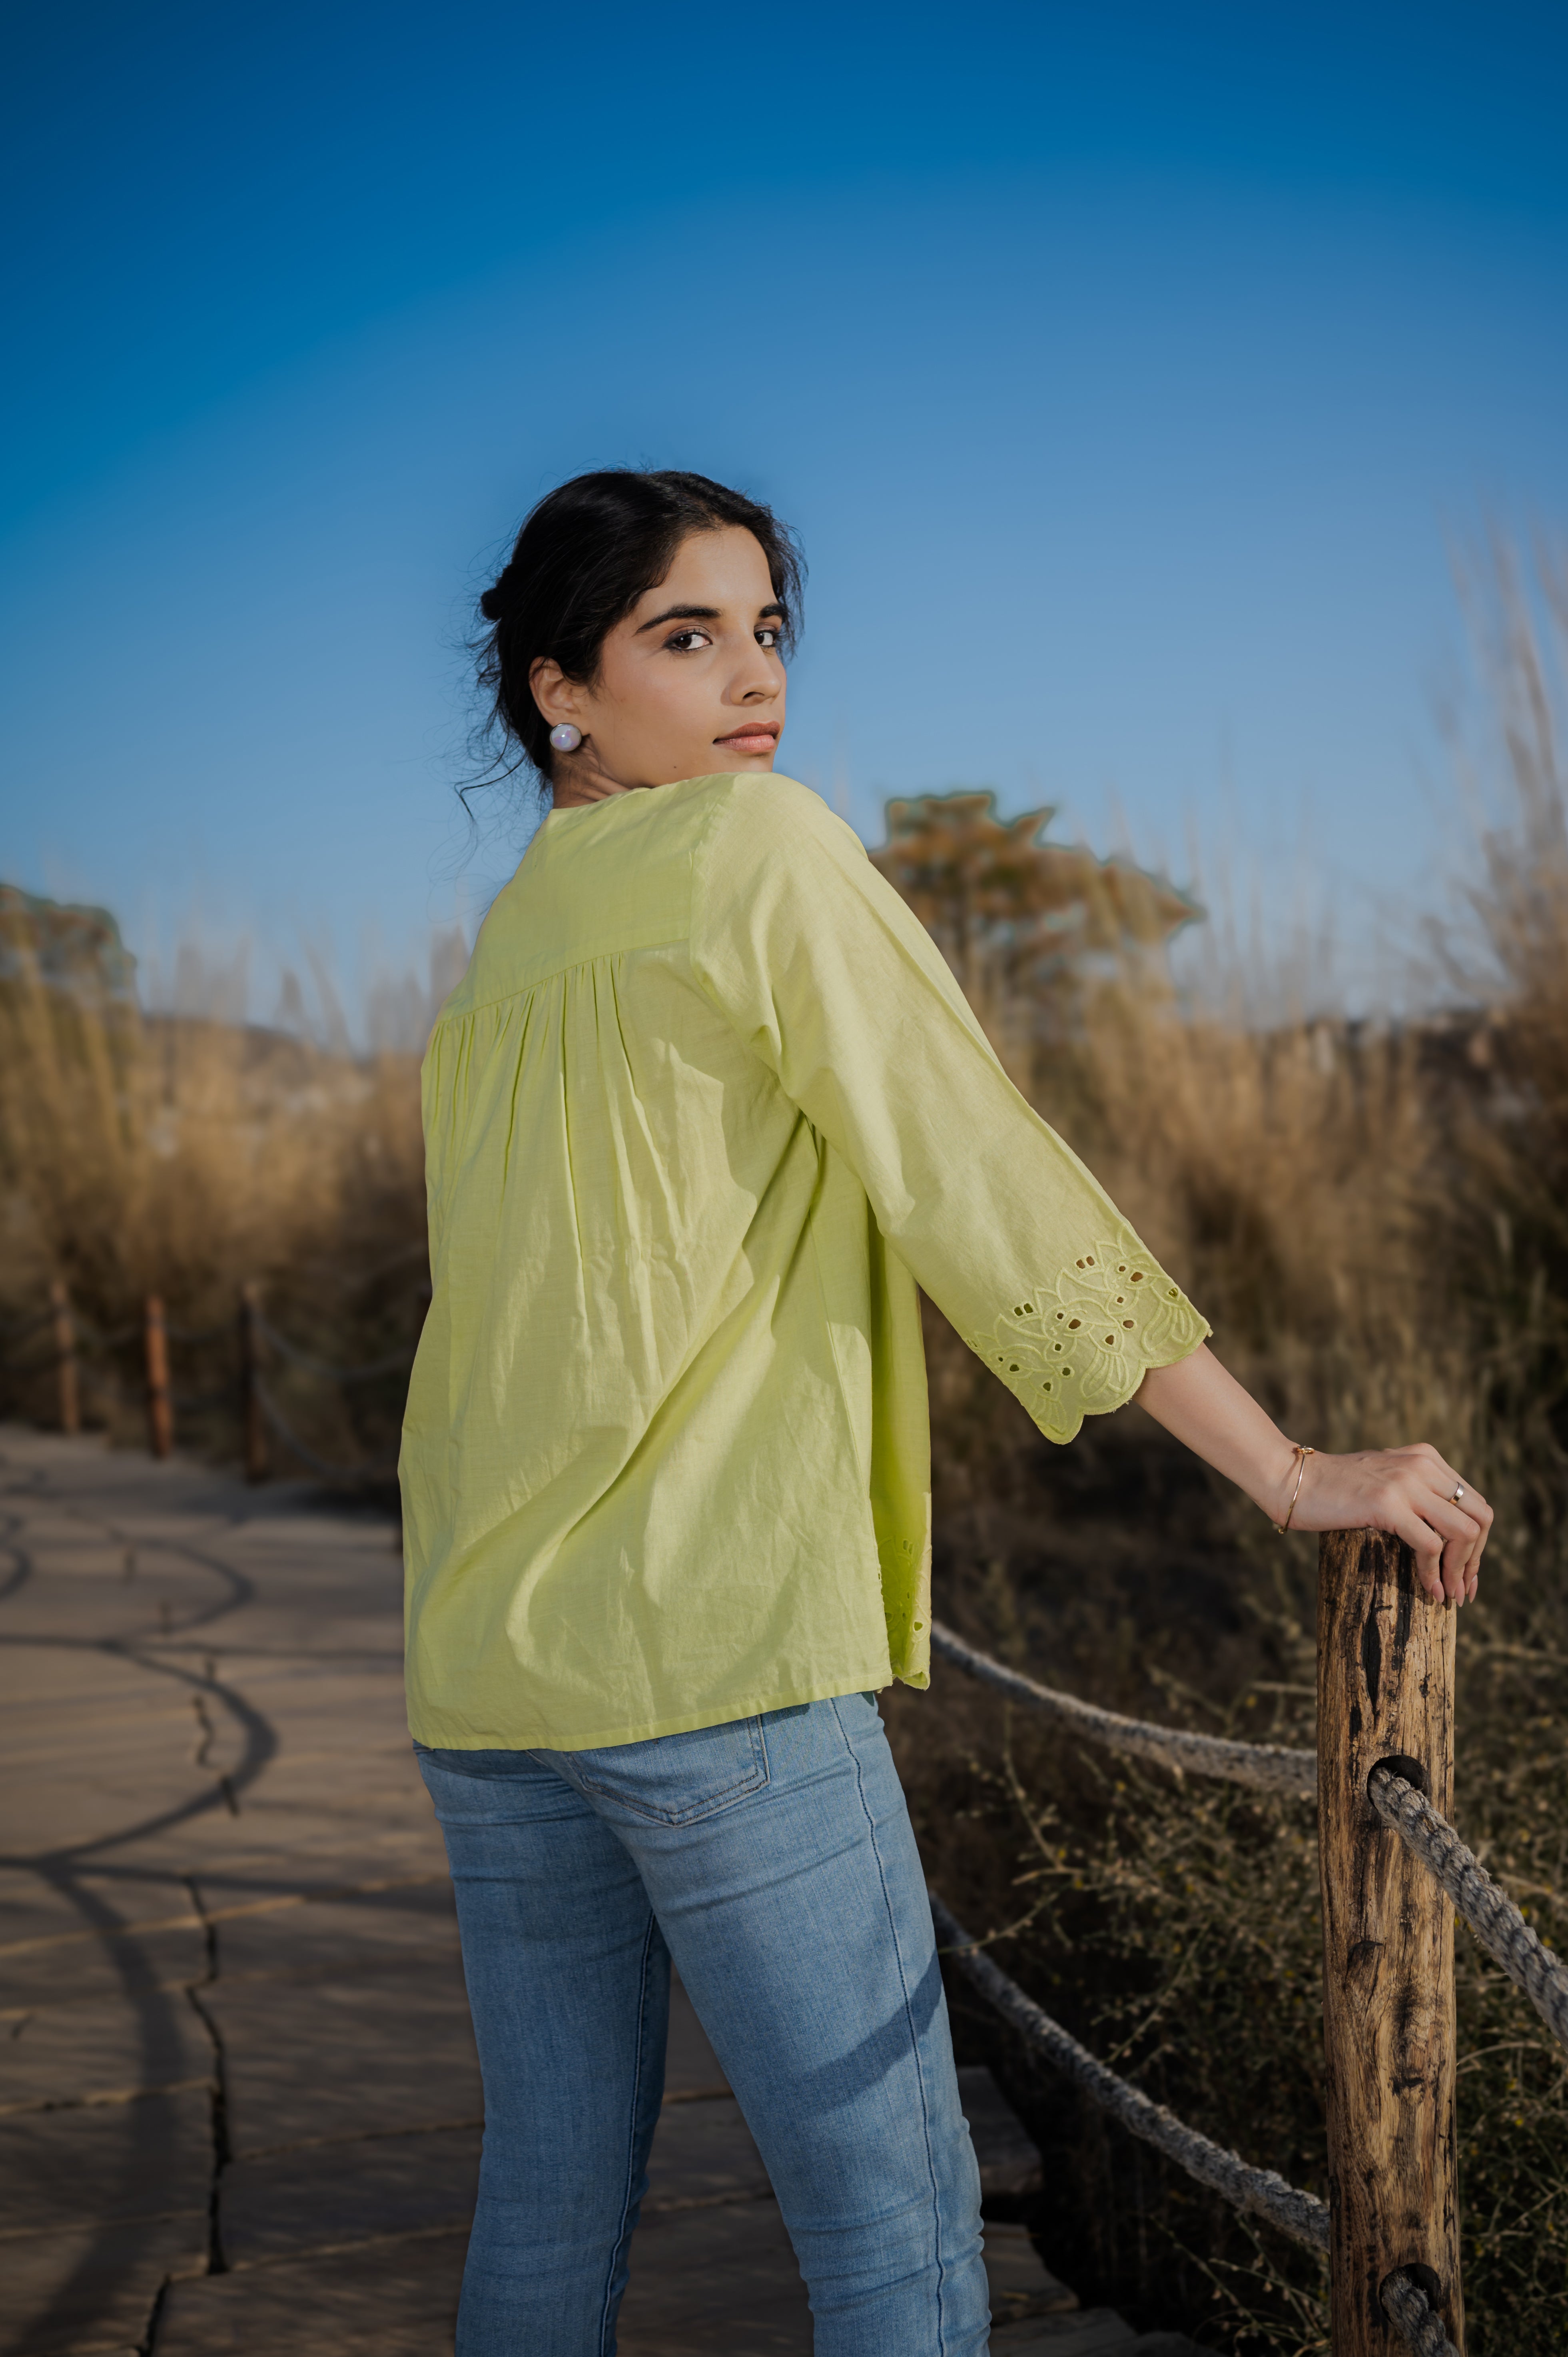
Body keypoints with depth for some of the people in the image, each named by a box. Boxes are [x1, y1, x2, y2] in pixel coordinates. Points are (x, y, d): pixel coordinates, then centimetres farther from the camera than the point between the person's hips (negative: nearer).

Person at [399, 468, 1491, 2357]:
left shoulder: (503, 948, 15)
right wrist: (1293, 1473, -10)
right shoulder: (757, 842, -6)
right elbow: (973, 1177, -12)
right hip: (709, 1646, -8)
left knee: (552, 2188, 16)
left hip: (482, 1652, 8)